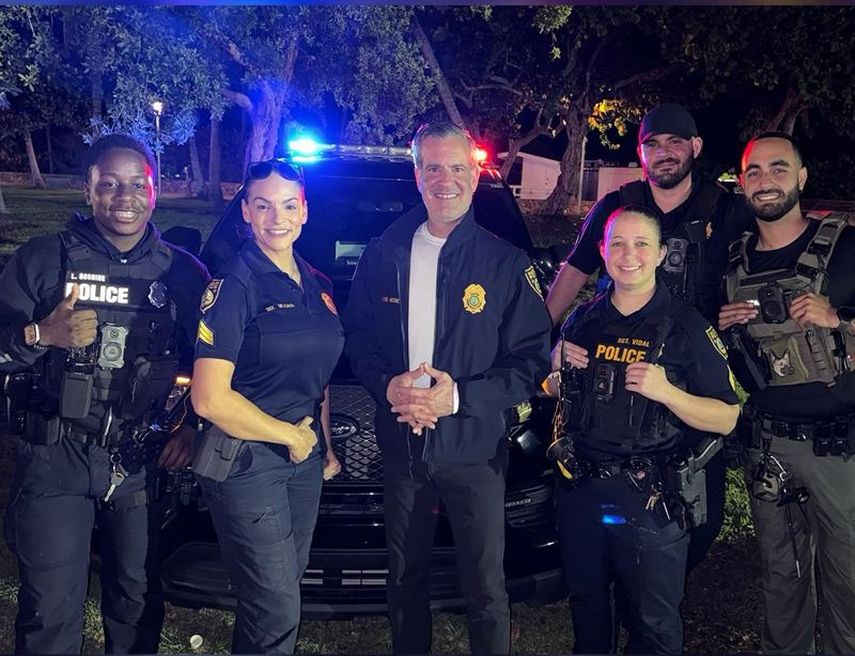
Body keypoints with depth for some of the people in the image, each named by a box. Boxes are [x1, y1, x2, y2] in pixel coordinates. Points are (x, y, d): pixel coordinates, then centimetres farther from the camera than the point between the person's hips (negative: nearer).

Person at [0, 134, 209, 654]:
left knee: (139, 600, 14)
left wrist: (194, 426, -2)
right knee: (51, 611, 1)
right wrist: (43, 335, -20)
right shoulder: (43, 259, -1)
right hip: (56, 456, -2)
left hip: (143, 460, 2)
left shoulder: (183, 272, 4)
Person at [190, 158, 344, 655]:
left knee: (284, 590, 17)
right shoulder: (234, 286, -13)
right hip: (246, 461, -7)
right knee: (278, 611, -3)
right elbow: (210, 399, -19)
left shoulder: (318, 285, 9)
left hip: (304, 460, 7)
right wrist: (290, 435, -12)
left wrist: (324, 445, 11)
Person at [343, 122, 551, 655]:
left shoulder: (507, 264, -7)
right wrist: (387, 387, -12)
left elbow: (531, 361, -8)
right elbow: (358, 337, 8)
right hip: (401, 446, 3)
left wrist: (460, 397, -21)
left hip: (474, 450, -3)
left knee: (486, 591, 6)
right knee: (405, 579, 20)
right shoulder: (384, 255, 2)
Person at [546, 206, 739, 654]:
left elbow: (726, 419, -9)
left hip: (649, 500, -4)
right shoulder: (584, 320, 6)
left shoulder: (686, 328, -8)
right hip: (579, 489, 5)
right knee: (586, 605, 20)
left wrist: (666, 392, -24)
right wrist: (559, 368, -4)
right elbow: (552, 389, 18)